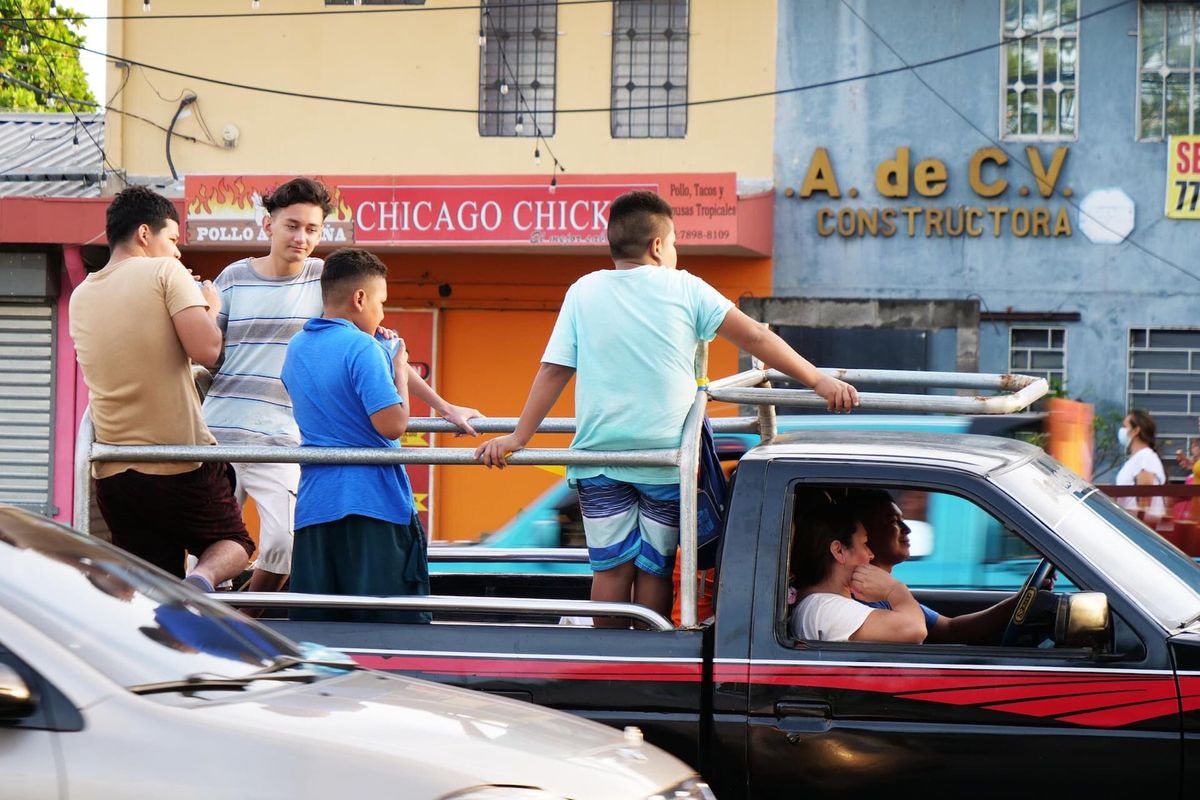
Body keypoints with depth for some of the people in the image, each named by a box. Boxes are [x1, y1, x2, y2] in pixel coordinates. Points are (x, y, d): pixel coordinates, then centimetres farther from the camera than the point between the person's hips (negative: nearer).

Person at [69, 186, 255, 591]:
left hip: (112, 473, 5)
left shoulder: (81, 297, 13)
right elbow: (205, 349, -16)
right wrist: (208, 309, 4)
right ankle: (204, 576, -17)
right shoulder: (166, 272, -6)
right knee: (234, 543, 15)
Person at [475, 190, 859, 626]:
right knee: (654, 568, 7)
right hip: (666, 455, -2)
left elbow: (553, 370, 3)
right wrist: (819, 381, -3)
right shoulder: (684, 288, 1)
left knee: (610, 566, 6)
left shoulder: (584, 291, 6)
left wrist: (517, 438, 6)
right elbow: (755, 337, -4)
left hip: (598, 455, 2)